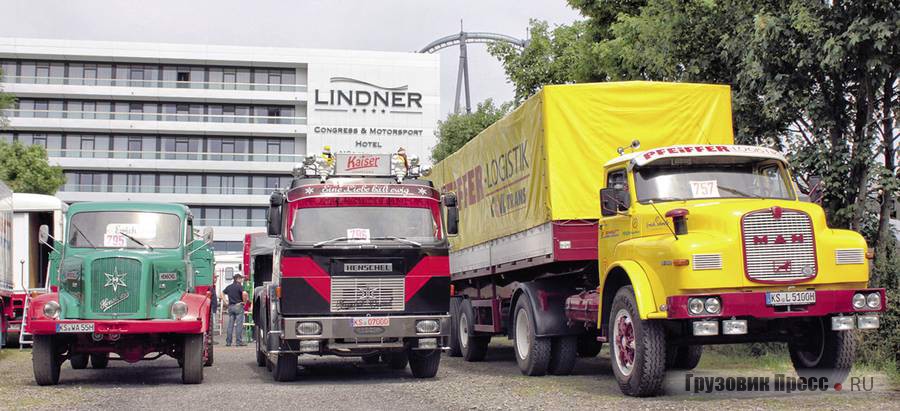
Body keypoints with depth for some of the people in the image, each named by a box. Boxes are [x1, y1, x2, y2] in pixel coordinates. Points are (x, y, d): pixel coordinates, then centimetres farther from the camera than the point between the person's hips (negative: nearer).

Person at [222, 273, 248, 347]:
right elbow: (244, 293, -24)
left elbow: (222, 293, 25)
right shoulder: (239, 286, -8)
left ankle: (228, 342, 7)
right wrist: (244, 301, -9)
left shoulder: (229, 287, 13)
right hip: (238, 306, -6)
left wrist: (226, 301, 20)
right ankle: (239, 342, -6)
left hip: (230, 307, 6)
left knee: (230, 324, 7)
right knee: (239, 324, -4)